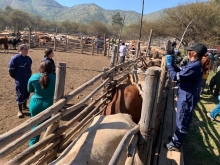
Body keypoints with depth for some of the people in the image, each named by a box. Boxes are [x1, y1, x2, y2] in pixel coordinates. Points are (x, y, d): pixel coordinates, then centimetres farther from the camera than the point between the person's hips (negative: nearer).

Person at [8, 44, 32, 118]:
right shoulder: (15, 58, -16)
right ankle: (19, 110, 9)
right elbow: (11, 68, -11)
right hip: (19, 80, -6)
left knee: (27, 93, 17)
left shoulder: (28, 58, 4)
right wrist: (15, 76, -3)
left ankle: (24, 105, 37)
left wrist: (29, 75, 15)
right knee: (20, 95, -1)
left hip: (28, 79, 7)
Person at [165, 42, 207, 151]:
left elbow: (175, 76, -25)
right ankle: (177, 137, 42)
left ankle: (175, 144, 18)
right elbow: (181, 71, 18)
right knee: (181, 120, 24)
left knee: (182, 122, 4)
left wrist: (169, 64, -12)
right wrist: (172, 64, 7)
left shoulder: (194, 67, -27)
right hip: (185, 96, 10)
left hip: (187, 98, -10)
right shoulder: (194, 64, 7)